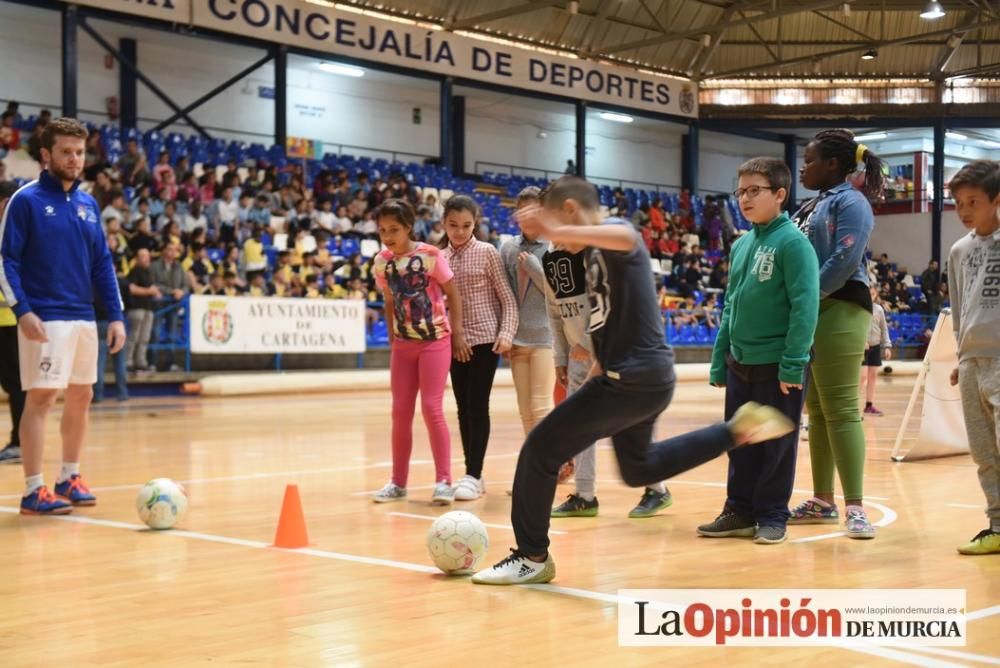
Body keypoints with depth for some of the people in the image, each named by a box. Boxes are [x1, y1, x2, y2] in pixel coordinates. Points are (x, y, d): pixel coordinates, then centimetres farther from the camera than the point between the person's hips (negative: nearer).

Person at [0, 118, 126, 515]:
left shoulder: (89, 205, 13)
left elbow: (102, 263, 15)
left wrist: (115, 315, 8)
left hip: (84, 318, 7)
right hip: (45, 319, -6)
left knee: (81, 397, 11)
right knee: (41, 398, -7)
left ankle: (69, 478, 24)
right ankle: (33, 491, -2)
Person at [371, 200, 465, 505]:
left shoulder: (430, 256, -12)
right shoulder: (381, 263, 1)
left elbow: (453, 293, -6)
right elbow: (390, 303, 11)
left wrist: (457, 333, -8)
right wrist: (392, 339, 9)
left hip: (435, 341, -5)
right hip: (403, 344, 5)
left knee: (431, 409, -10)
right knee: (400, 412, 6)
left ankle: (443, 481, -2)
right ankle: (398, 482, 16)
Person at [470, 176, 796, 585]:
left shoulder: (614, 237, -13)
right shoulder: (597, 255, 16)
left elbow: (626, 237, -41)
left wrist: (557, 233, -52)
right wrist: (596, 374, 27)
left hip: (633, 379, -10)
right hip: (642, 377, 10)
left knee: (540, 451, -8)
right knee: (639, 469, 29)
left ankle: (532, 557, 3)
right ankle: (738, 429, 31)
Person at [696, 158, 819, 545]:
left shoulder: (792, 242, -11)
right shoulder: (741, 245, 11)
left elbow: (805, 306, -16)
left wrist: (793, 364, -19)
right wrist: (719, 362, 13)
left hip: (777, 366, -7)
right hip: (739, 364, 7)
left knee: (777, 444, 5)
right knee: (739, 443, 12)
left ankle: (772, 516, 16)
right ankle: (739, 511, 23)